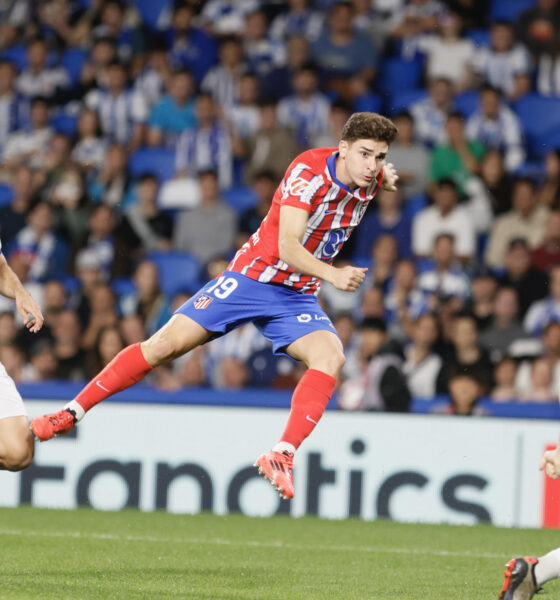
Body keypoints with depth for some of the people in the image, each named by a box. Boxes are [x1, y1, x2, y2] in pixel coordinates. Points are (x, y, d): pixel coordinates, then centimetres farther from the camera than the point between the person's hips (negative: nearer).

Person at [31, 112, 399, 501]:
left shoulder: (370, 178, -4)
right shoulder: (308, 171, -23)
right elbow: (287, 246, -31)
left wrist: (382, 177, 4)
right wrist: (332, 274, -45)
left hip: (297, 295, 4)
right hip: (251, 277, -4)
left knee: (330, 357, -25)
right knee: (165, 345, -10)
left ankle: (282, 455, -26)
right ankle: (73, 413, 4)